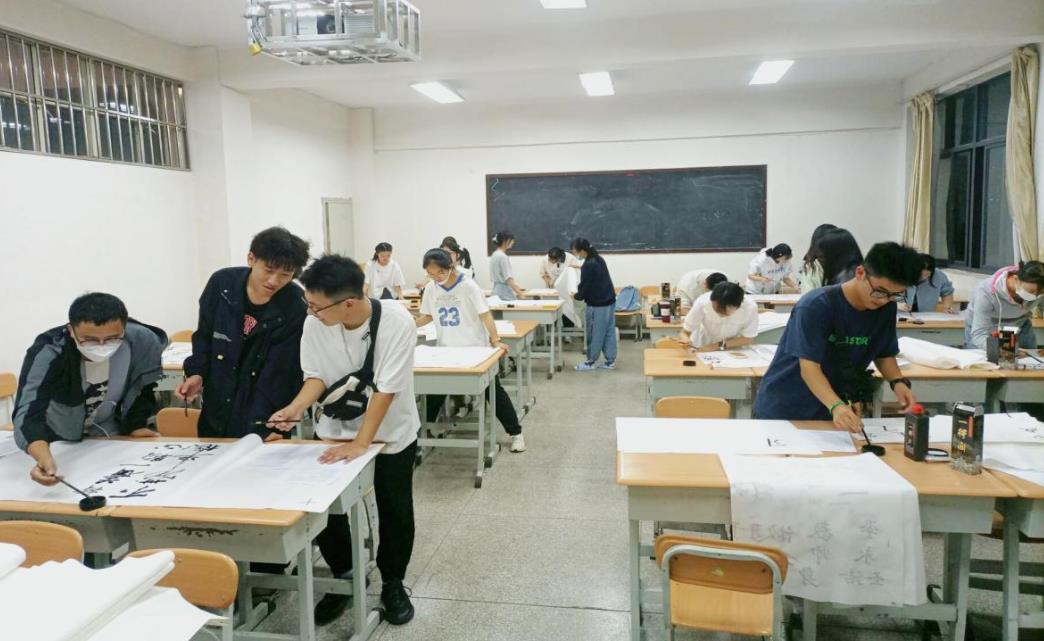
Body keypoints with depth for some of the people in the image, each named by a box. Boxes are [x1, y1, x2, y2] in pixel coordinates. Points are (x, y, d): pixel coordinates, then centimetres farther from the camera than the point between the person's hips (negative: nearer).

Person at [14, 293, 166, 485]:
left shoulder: (143, 342, -26)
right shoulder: (47, 353, -32)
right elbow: (28, 413, -43)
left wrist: (137, 425, -4)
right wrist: (45, 460, -60)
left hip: (111, 437, 0)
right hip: (60, 440, 0)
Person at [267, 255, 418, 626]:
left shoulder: (397, 322, -29)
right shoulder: (315, 324, -19)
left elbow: (386, 389, -28)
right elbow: (317, 375, -7)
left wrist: (361, 443, -30)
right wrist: (296, 408, -26)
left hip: (391, 433, -2)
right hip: (334, 429, 3)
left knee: (395, 511, 6)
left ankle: (393, 584, 30)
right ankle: (343, 577, 29)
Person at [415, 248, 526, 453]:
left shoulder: (468, 285, -16)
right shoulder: (431, 289, -1)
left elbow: (485, 314, -18)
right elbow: (427, 316, 11)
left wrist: (496, 340, -27)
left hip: (475, 349, -4)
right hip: (446, 350, 4)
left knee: (494, 391, 2)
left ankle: (515, 433, 11)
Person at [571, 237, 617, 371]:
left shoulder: (588, 266, -19)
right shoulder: (599, 259, 8)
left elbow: (584, 288, -16)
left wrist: (576, 296, 3)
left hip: (597, 305, -9)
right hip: (609, 301, 9)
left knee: (595, 334, 2)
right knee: (609, 332, 11)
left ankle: (590, 362, 13)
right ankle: (610, 361, 16)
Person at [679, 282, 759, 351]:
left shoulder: (750, 307, -26)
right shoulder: (702, 303, -28)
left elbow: (748, 338, -13)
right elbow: (685, 332, -19)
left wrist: (719, 345, -22)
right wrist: (685, 340, -41)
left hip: (733, 350, 1)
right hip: (701, 351, -1)